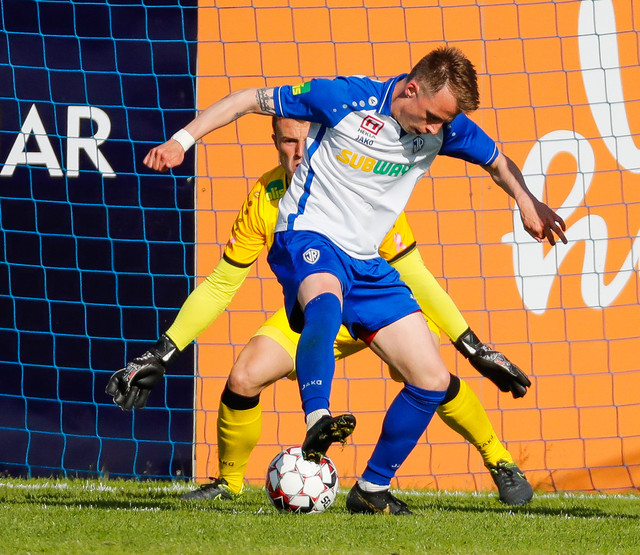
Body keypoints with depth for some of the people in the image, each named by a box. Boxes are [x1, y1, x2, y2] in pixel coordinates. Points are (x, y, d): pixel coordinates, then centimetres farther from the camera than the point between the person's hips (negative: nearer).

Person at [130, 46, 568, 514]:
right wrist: (182, 140, -12)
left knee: (433, 381, 0)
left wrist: (528, 203, 8)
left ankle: (372, 489, 12)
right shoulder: (346, 98, -16)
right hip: (308, 236, -6)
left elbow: (497, 160, 20)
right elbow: (249, 100, -8)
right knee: (326, 300, -43)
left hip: (367, 263, 6)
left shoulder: (444, 129, -2)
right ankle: (317, 423, -57)